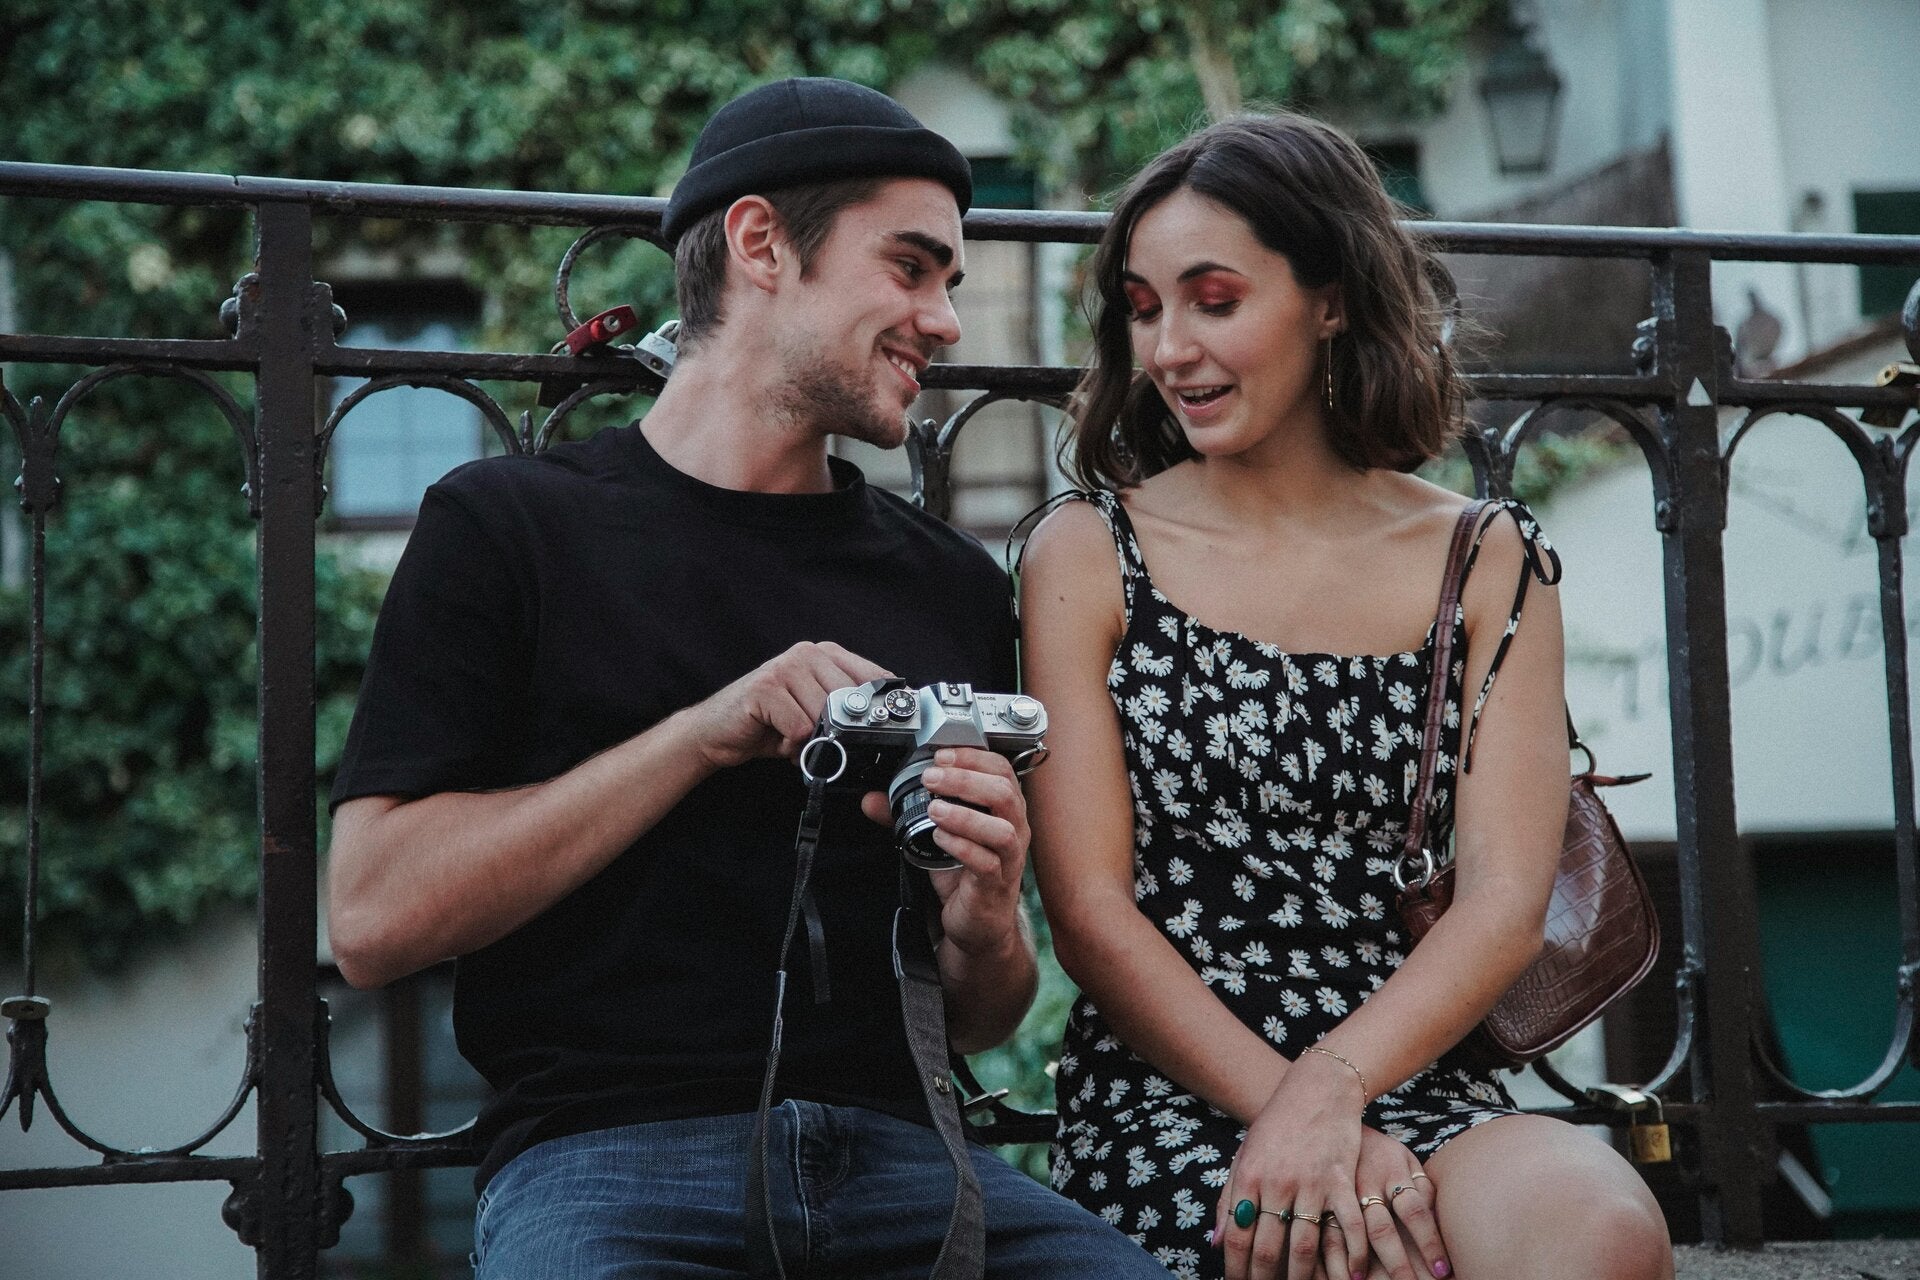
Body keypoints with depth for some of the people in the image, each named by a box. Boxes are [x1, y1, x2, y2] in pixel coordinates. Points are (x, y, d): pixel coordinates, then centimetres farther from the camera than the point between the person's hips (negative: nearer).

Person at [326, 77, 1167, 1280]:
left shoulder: (954, 584, 17)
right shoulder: (508, 526, 6)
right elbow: (373, 919, -5)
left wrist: (982, 927, -4)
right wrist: (703, 733, -10)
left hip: (896, 1145, 3)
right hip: (605, 1158, -3)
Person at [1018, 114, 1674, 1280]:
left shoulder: (1487, 563, 9)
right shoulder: (1089, 556, 6)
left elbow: (1507, 901, 0)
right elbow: (1090, 910, -1)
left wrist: (1329, 1093, -17)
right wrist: (1288, 1117, -13)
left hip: (1414, 1083, 2)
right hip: (1169, 1101, -2)